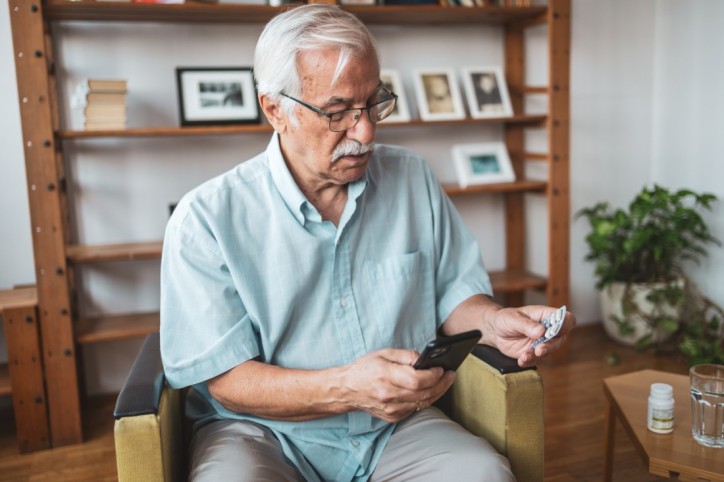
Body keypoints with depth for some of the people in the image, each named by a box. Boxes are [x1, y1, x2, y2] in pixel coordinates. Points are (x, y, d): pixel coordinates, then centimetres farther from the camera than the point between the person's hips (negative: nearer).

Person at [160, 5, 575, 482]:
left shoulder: (413, 178, 4)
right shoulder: (206, 219, -10)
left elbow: (451, 294, 11)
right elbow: (226, 379, -12)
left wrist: (494, 321, -12)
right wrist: (346, 388, -27)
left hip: (398, 425, 3)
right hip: (266, 433, -2)